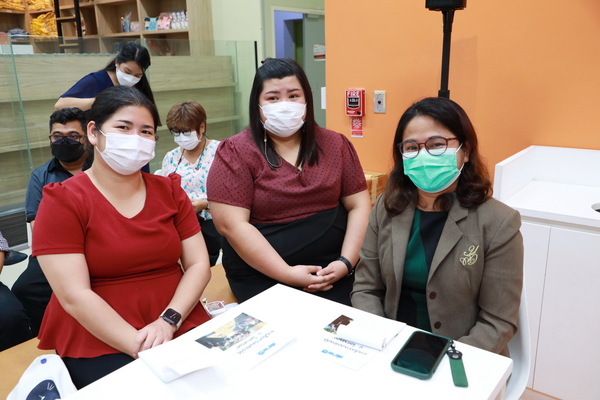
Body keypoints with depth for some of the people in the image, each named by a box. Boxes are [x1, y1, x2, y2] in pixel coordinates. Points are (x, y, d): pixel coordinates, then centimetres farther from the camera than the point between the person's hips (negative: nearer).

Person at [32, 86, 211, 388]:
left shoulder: (169, 190, 7)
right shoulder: (61, 201, -5)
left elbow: (198, 264, 3)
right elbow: (75, 296, -12)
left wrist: (168, 322, -13)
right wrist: (141, 347, -19)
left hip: (182, 328, 4)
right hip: (100, 344, -3)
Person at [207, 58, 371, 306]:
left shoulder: (335, 145, 7)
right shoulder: (235, 152, -4)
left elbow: (359, 205, 6)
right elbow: (231, 224, -12)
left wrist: (346, 262, -8)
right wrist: (288, 274, -15)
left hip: (334, 275, 3)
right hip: (263, 277, -2)